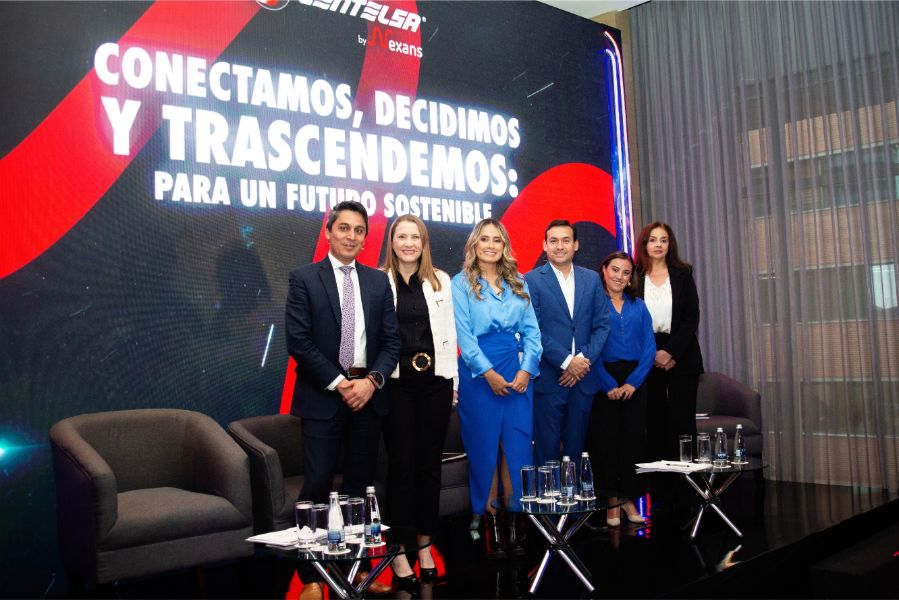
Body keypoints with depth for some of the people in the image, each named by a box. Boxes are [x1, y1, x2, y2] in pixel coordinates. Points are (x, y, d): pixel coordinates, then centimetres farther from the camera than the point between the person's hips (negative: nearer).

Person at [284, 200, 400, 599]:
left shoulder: (378, 282, 10)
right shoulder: (304, 279, -1)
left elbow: (391, 340, 8)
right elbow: (298, 341, -8)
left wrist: (371, 380, -8)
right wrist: (339, 383, -12)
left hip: (368, 395, 4)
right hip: (323, 397, -3)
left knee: (360, 486, 9)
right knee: (317, 485, -3)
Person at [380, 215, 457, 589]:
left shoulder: (441, 281, 9)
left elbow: (449, 333, 10)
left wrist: (453, 381, 7)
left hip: (435, 380, 3)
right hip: (395, 382, -2)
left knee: (430, 464, 9)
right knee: (402, 465, 0)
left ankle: (424, 546, 22)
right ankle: (400, 551, 11)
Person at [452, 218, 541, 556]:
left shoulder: (518, 283, 13)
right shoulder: (461, 283, 1)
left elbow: (531, 329, 7)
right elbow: (464, 333, -7)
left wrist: (527, 369, -7)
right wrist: (488, 373, -15)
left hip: (517, 372, 4)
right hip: (478, 373, -3)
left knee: (518, 444, 2)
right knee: (483, 446, 2)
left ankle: (515, 513, 11)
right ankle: (485, 515, 12)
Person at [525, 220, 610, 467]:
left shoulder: (592, 279, 10)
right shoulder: (532, 280, -2)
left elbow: (602, 325, 6)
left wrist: (584, 360, -7)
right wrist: (566, 361, -13)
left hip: (584, 377, 4)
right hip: (548, 379, -3)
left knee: (576, 447, 10)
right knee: (547, 449, 2)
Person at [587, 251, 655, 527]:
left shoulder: (639, 306, 11)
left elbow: (649, 348, 5)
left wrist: (633, 382, -7)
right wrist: (609, 385, -13)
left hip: (634, 380, 3)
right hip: (603, 380, -3)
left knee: (633, 439, 4)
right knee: (606, 440, 0)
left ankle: (629, 498, 17)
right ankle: (611, 500, 12)